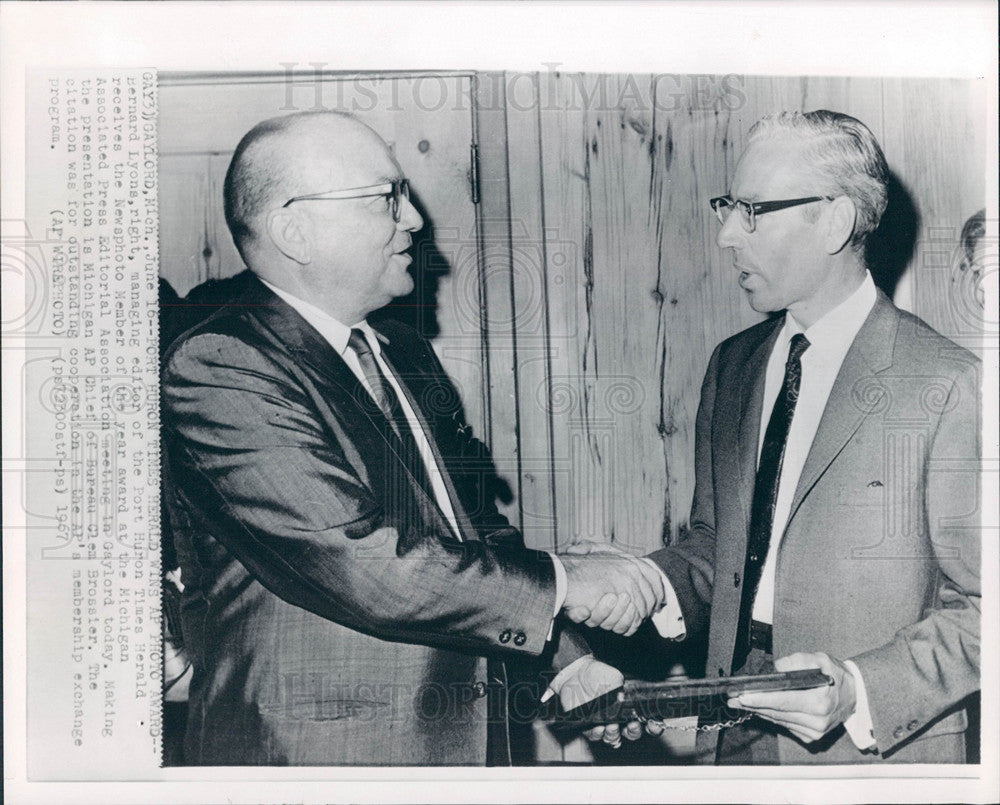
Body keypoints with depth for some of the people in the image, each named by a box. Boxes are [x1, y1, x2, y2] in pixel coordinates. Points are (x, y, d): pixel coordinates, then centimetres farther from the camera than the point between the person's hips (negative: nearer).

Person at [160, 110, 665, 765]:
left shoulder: (407, 354, 11)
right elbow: (364, 568, -24)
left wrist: (570, 649, 5)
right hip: (313, 751, -7)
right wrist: (562, 584, -16)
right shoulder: (217, 368, -17)